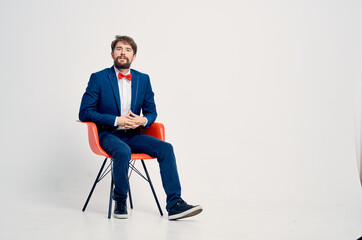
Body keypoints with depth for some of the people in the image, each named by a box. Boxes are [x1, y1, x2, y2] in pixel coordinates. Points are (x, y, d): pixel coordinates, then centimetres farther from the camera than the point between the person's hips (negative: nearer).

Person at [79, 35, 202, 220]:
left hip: (132, 134, 4)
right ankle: (120, 201, -11)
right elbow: (84, 113, -7)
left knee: (165, 148, -20)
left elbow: (151, 111, 16)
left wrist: (143, 120, -10)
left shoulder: (143, 79, 10)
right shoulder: (98, 78, -2)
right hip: (108, 134, -4)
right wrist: (117, 120, -17)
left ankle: (174, 204, -18)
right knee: (123, 152, -36)